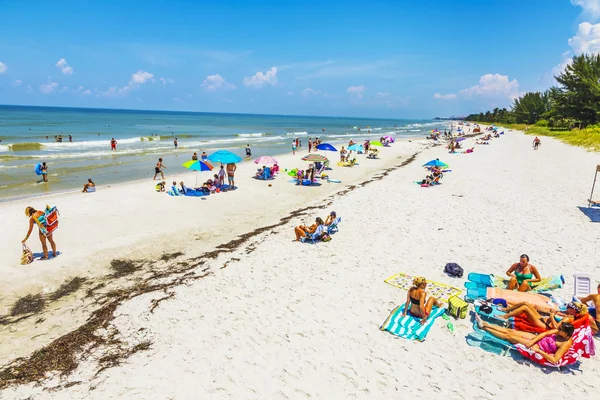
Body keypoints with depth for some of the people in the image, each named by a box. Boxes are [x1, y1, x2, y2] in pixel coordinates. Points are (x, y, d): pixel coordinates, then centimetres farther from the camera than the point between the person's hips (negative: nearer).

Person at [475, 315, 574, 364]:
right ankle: (484, 324, 7)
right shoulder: (561, 331, -7)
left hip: (538, 347, -7)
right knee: (510, 331, 2)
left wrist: (538, 350, -27)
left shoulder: (566, 344, -26)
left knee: (509, 336, -8)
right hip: (536, 338, 7)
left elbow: (554, 360, -31)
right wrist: (532, 341, -14)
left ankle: (484, 328, 1)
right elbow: (545, 333, -3)